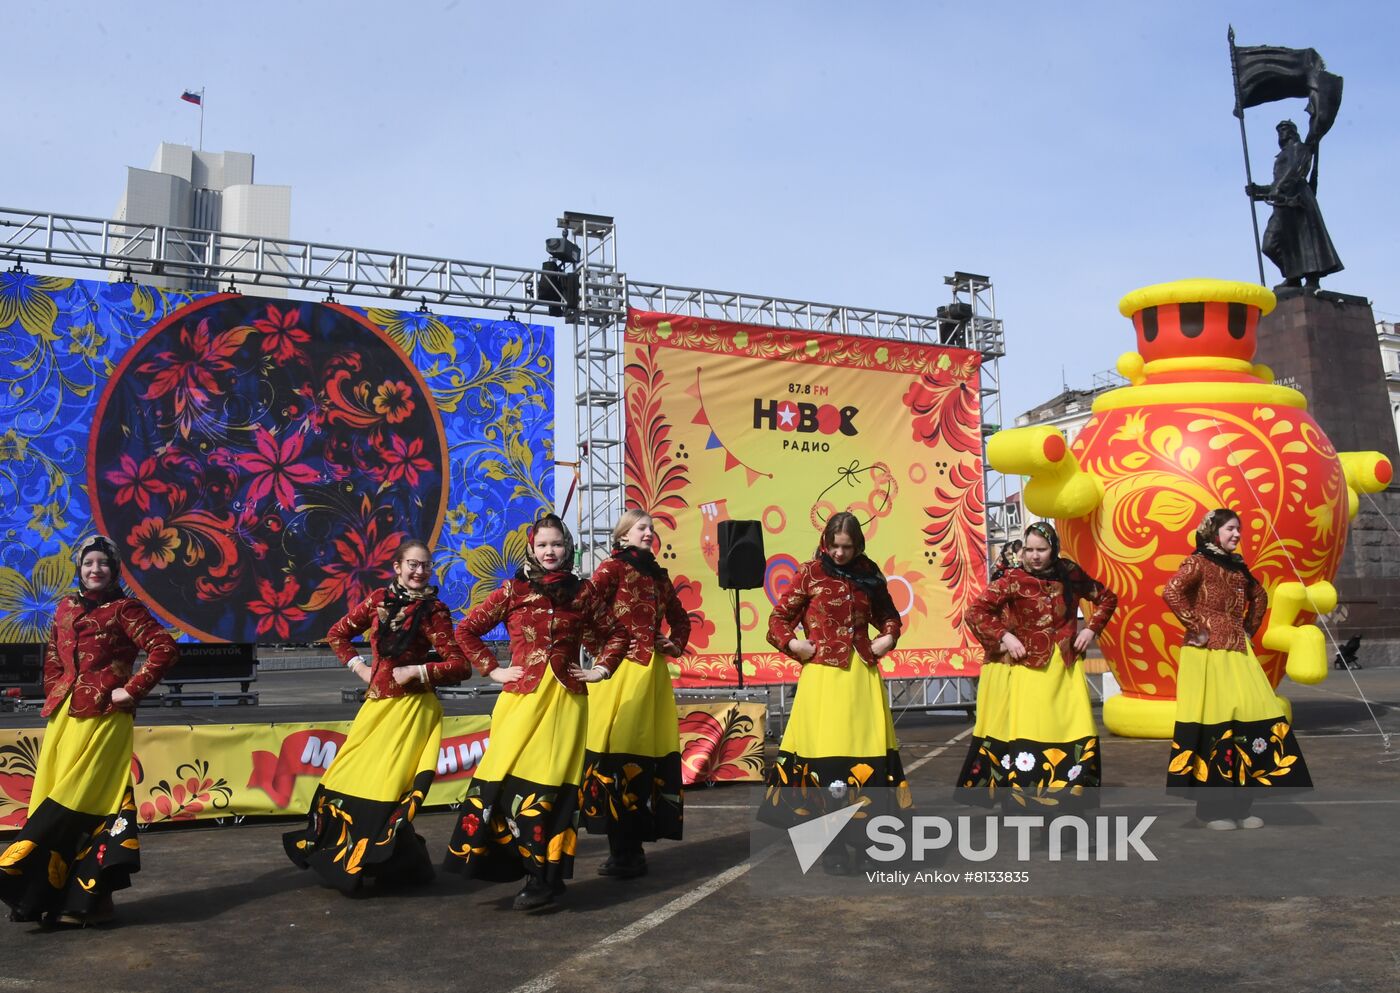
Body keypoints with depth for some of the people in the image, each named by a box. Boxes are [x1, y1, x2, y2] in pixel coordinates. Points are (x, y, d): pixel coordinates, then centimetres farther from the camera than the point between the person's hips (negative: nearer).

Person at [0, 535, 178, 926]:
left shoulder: (125, 609, -4)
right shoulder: (66, 608, 14)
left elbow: (165, 648, -13)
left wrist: (132, 690, -13)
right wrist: (54, 695, 14)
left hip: (102, 717, -7)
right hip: (64, 716, 7)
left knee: (83, 802, -7)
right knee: (56, 800, 7)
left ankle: (87, 898, -1)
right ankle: (66, 894, 16)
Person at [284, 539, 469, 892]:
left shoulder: (434, 611, -6)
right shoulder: (378, 600, 5)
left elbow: (459, 666, -10)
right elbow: (337, 634, 17)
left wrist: (416, 671, -18)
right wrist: (358, 666, 5)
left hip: (411, 706, -4)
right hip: (376, 702, 4)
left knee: (388, 783, -3)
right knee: (350, 777, 9)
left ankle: (380, 862, 14)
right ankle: (338, 853, 28)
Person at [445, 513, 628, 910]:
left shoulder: (583, 591, 8)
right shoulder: (513, 591, 5)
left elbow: (616, 634, 17)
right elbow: (466, 630, 10)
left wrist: (600, 670, 6)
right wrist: (492, 669, 4)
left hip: (565, 700, 0)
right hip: (521, 697, 0)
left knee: (553, 786, -3)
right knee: (508, 780, -8)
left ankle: (546, 877, 5)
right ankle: (540, 874, 3)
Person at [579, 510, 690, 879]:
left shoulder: (658, 575, 19)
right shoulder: (612, 567, 0)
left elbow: (680, 619, 30)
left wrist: (676, 645, 14)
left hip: (653, 671, 6)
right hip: (621, 670, -6)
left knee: (649, 757, 7)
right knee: (618, 756, -6)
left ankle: (632, 848, 18)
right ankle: (621, 852, 2)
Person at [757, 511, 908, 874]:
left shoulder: (868, 575, 11)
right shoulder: (810, 573, 1)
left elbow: (889, 615, 26)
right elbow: (778, 619, 3)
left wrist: (889, 637, 7)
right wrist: (793, 644, -13)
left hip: (862, 675, 4)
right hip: (822, 675, -4)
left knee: (867, 754, 4)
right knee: (824, 758, -4)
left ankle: (860, 834, 19)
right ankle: (832, 847, 6)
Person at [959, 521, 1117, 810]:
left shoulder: (1070, 574, 2)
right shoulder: (1014, 579, -10)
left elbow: (1107, 597, 16)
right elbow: (973, 613, -15)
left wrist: (1091, 629, 4)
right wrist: (1004, 636, -20)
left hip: (1064, 668, 4)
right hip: (1025, 669, -4)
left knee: (1077, 735, 6)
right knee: (1023, 733, -5)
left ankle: (1070, 795, 21)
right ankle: (1019, 796, 5)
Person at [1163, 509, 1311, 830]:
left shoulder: (1238, 566, 16)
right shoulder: (1198, 562, -5)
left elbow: (1260, 596, 31)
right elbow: (1171, 592, -20)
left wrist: (1250, 628, 19)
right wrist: (1196, 626, -16)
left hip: (1237, 651, 7)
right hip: (1208, 653, -7)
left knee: (1249, 718, 3)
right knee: (1214, 724, -6)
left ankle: (1239, 804, 12)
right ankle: (1212, 808, 2)